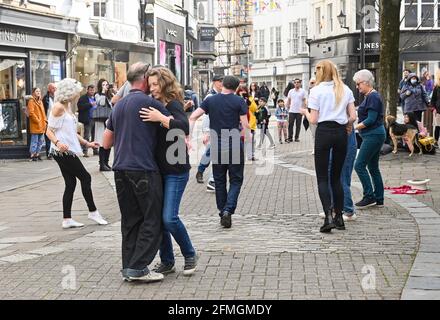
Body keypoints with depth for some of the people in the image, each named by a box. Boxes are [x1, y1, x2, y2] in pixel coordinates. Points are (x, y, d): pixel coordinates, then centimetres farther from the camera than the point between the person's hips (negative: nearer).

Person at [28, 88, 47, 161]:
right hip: (35, 125, -8)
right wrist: (38, 121, -16)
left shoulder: (40, 101, 18)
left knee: (41, 141, 11)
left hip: (42, 125, 8)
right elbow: (31, 113, -15)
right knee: (34, 141, -6)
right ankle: (32, 155, -2)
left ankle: (37, 154, 19)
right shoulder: (31, 101, -7)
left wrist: (45, 120, 8)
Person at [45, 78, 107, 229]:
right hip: (62, 151, -9)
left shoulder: (68, 106, 16)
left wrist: (87, 143, 19)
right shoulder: (58, 107, -12)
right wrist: (57, 143, -33)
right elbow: (49, 131, -15)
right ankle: (93, 212, 7)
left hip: (68, 152, 9)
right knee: (85, 177, -4)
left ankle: (67, 219, 9)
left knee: (71, 183, 7)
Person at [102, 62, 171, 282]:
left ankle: (128, 267, 12)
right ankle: (138, 268, -4)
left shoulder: (119, 105, 17)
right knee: (152, 220, -1)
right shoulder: (148, 102, -6)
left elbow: (107, 143, 21)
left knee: (130, 219, 12)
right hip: (144, 169, -8)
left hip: (121, 169, 8)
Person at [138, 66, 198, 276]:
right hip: (159, 170, 8)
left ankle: (189, 255, 10)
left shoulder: (173, 105, -11)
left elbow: (184, 127, -28)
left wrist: (161, 118, -29)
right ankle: (166, 261, 19)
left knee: (169, 217, -12)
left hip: (176, 170, -8)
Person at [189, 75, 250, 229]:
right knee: (236, 180, 6)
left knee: (219, 180, 14)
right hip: (235, 146, -3)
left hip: (216, 146, 3)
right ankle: (228, 210, -13)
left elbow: (193, 117, -3)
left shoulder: (210, 100, 4)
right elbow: (245, 126, -8)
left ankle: (222, 212, 18)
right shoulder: (239, 101, -4)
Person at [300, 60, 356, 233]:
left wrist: (305, 112, 14)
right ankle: (339, 217, 14)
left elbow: (313, 120, -6)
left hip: (324, 132, -4)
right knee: (336, 177, 14)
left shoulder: (316, 91, -5)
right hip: (341, 133, 4)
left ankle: (328, 217, -13)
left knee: (322, 178, 1)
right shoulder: (346, 90, 6)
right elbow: (353, 116, 3)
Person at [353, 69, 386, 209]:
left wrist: (355, 127, -17)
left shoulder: (373, 97, -15)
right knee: (373, 167, 12)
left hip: (373, 136, -11)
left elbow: (371, 119, -20)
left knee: (359, 165, -9)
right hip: (373, 136, 11)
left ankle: (369, 196, -6)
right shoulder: (369, 96, 16)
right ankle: (378, 199, 15)